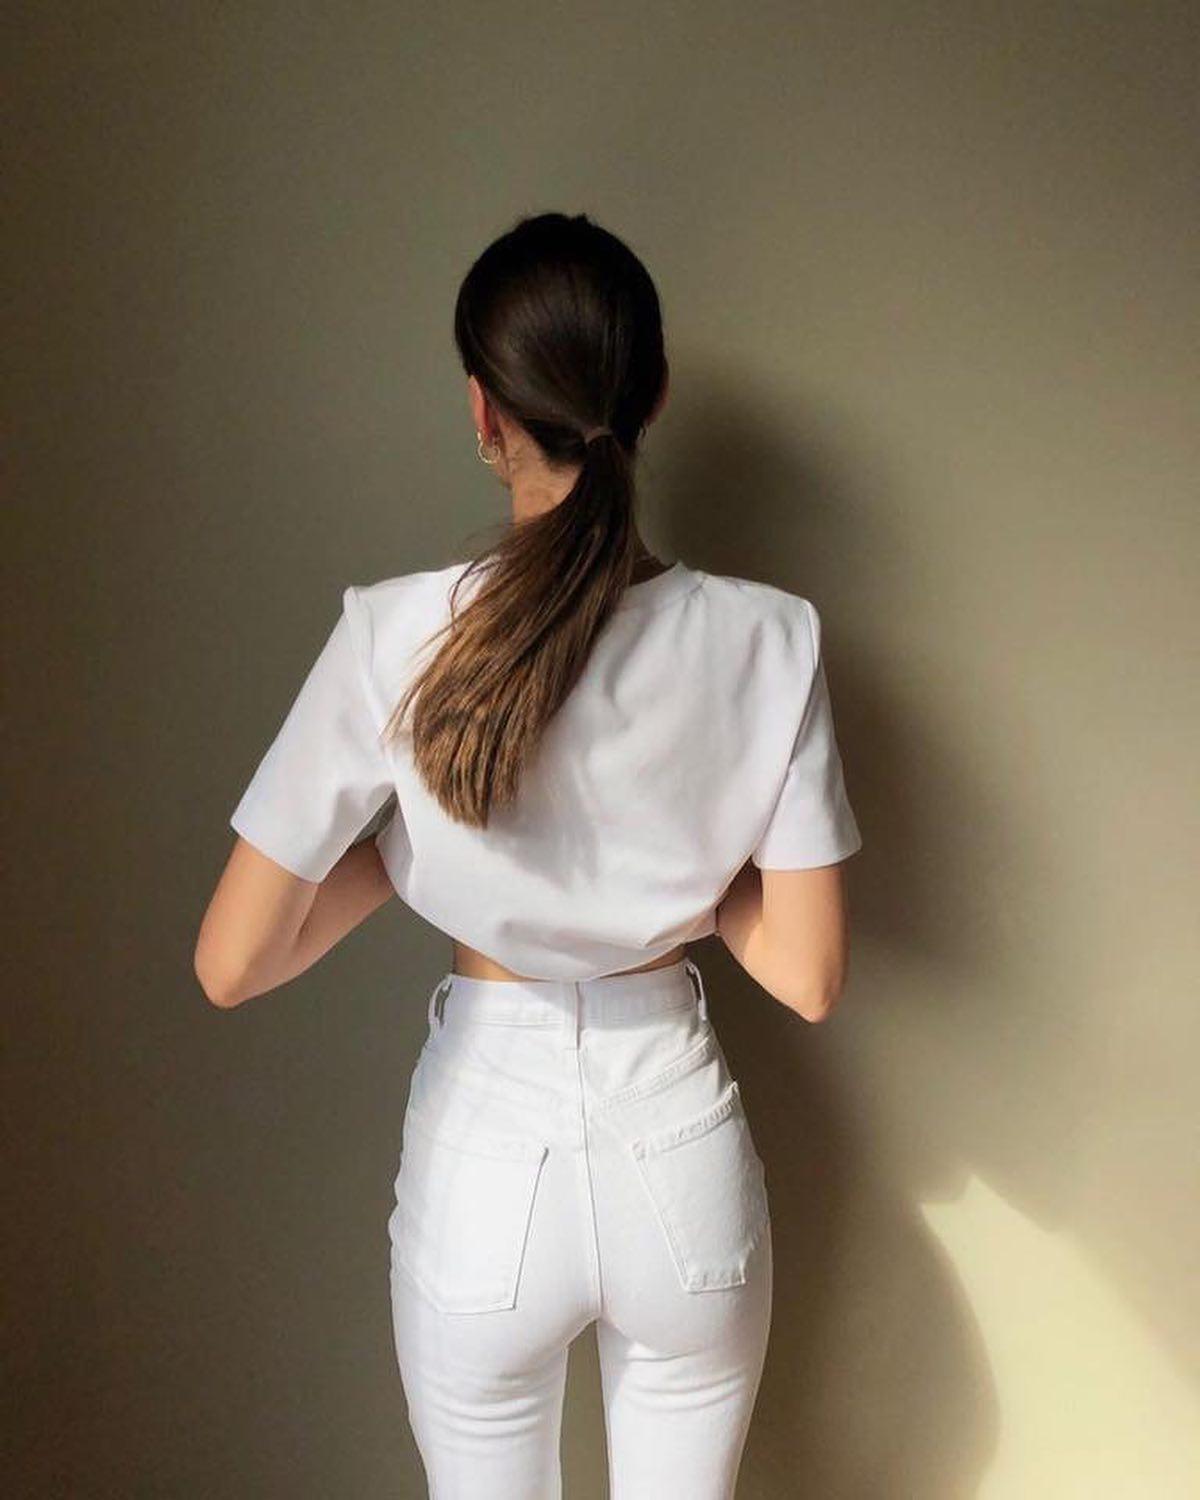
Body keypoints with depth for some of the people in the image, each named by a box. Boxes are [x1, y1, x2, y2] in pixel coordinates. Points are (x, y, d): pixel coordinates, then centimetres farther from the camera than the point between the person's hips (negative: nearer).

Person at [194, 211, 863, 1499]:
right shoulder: (768, 641, -14)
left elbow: (229, 967, -14)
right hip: (684, 1161, 2)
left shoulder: (395, 636, -19)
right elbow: (807, 977, -9)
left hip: (486, 1163, -1)